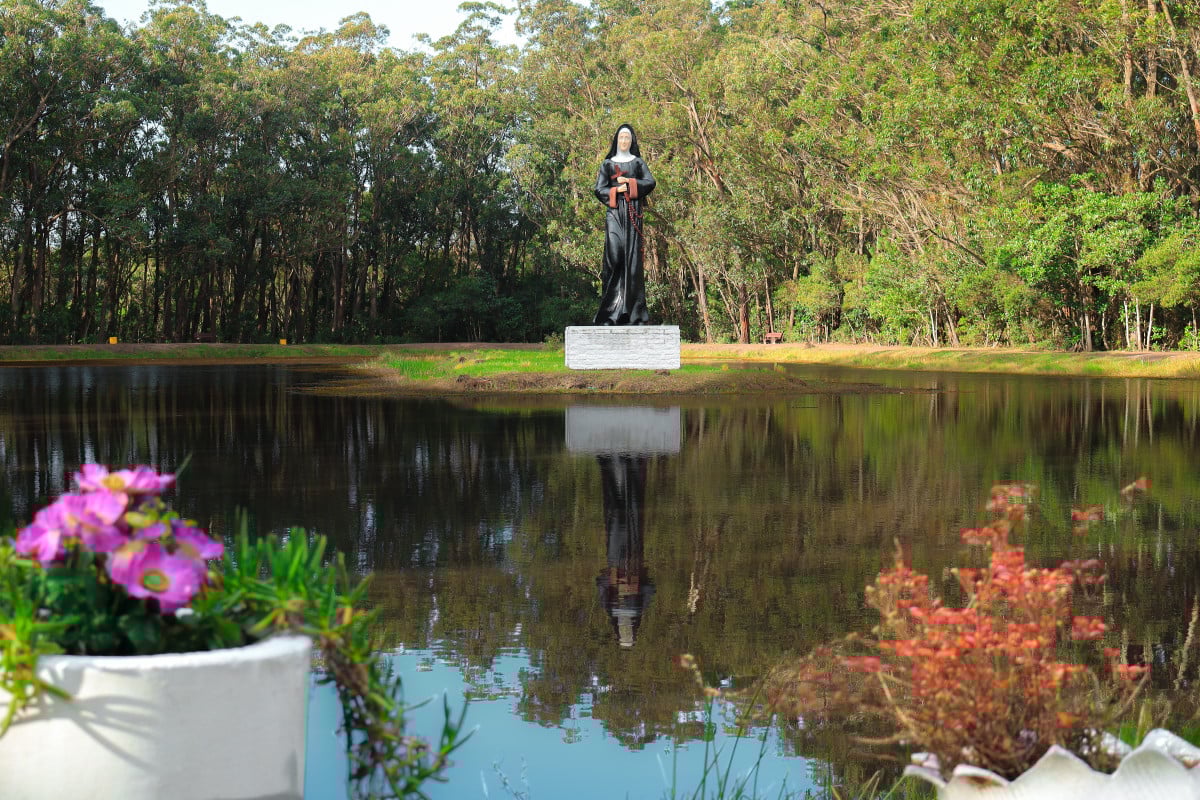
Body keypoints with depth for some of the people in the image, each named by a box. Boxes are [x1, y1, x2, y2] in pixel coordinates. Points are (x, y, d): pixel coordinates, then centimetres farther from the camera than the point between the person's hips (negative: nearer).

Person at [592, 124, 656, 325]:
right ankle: (611, 305, -17)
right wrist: (616, 190, -9)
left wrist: (629, 182, -8)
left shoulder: (638, 162, 15)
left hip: (632, 213, 1)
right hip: (614, 212, -1)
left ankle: (633, 307, -7)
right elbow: (599, 189, 6)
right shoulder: (608, 164, 14)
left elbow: (650, 182, 2)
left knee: (632, 253, -6)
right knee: (614, 250, -16)